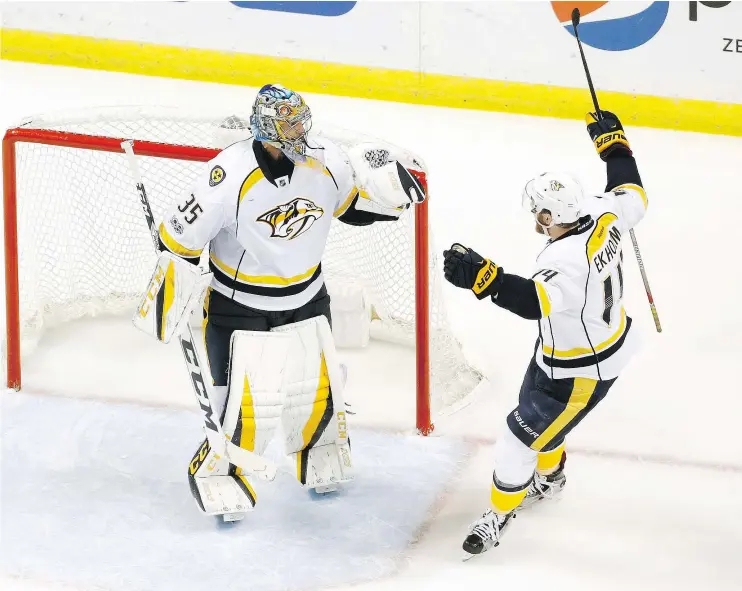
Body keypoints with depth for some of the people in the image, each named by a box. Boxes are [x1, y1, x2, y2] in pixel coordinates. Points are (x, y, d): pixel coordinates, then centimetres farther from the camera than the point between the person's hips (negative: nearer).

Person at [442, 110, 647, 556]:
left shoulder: (569, 260, -39)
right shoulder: (603, 216, -14)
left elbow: (536, 301, -54)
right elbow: (632, 196, 8)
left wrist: (483, 278, -64)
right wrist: (614, 144, 19)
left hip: (583, 372, -10)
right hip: (606, 334, 10)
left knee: (523, 435, 3)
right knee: (537, 410, 29)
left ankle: (501, 512, 24)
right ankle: (550, 476, 55)